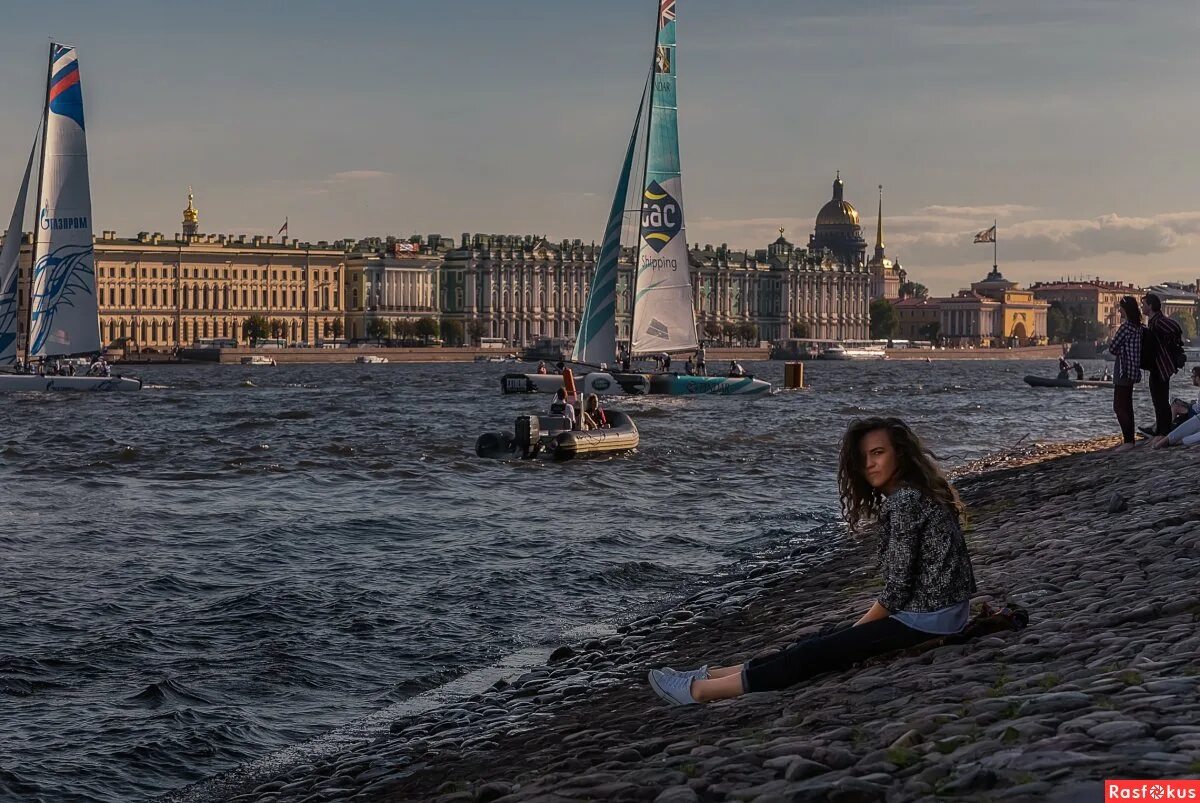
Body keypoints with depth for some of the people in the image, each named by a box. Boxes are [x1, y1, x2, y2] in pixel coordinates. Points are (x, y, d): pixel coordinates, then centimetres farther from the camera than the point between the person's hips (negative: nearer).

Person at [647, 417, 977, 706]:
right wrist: (859, 627, 12)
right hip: (943, 611, 9)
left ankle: (699, 690, 4)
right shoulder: (923, 492, 14)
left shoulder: (904, 502, -18)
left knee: (817, 653, -3)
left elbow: (897, 587, -18)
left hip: (924, 619, -9)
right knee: (826, 639, 13)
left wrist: (859, 626, -3)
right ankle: (712, 675, 19)